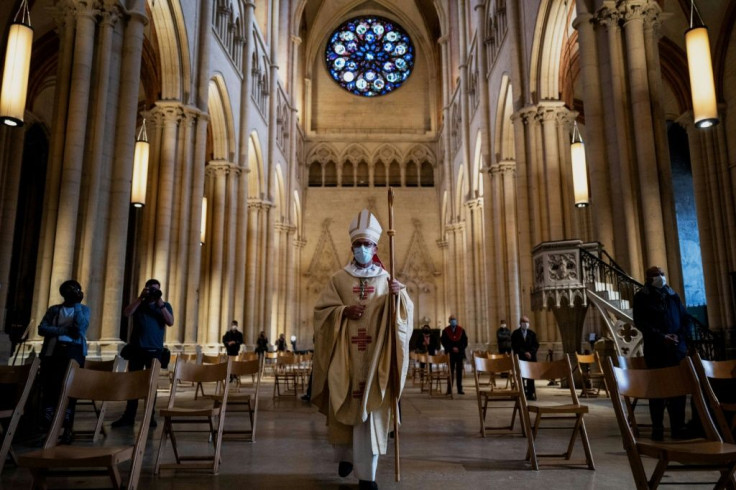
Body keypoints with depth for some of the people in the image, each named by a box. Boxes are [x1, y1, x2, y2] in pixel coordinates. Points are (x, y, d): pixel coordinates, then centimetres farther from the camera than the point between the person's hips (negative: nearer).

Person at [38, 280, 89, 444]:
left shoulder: (83, 309, 13)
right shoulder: (53, 310, 16)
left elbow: (81, 327, -7)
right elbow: (42, 328, 1)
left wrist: (77, 304, -6)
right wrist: (64, 330, -11)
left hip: (73, 351, -2)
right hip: (52, 350, 2)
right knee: (48, 386, -4)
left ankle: (67, 429, -5)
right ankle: (47, 428, 3)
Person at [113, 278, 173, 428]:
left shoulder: (165, 306, 8)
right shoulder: (138, 304, 12)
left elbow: (170, 322, -8)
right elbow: (127, 313, -7)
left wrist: (160, 303, -14)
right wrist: (140, 298, -13)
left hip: (155, 350, -1)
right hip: (136, 349, 2)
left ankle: (150, 416, 9)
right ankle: (129, 416, 10)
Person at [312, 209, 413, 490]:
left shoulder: (386, 280, 6)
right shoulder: (338, 279, 5)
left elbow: (405, 315, 1)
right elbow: (321, 310, 2)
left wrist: (400, 295, -19)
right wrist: (343, 312, -15)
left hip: (374, 356, 0)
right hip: (344, 356, 1)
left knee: (369, 409, -1)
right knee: (344, 407, 10)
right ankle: (345, 455, 36)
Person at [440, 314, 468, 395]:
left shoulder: (461, 330, 5)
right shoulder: (445, 331, 2)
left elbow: (465, 341, 5)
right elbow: (444, 342, -2)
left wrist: (459, 348, -10)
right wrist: (452, 348, -13)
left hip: (460, 353, 1)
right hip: (450, 354, -1)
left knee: (459, 372, 3)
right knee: (450, 372, 2)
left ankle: (460, 389, 8)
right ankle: (449, 389, 6)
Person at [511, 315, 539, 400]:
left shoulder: (532, 333, 12)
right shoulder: (515, 333, 2)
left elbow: (536, 345, 7)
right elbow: (514, 346, -5)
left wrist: (530, 353, -10)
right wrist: (524, 353, -13)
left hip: (531, 358, 2)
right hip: (520, 358, -2)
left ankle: (531, 394, 0)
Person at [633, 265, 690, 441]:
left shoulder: (673, 296, 15)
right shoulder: (641, 297, 3)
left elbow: (685, 319, 14)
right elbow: (639, 322, -6)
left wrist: (679, 335, -4)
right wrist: (661, 336, -15)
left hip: (677, 348, 3)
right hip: (655, 349, -3)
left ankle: (678, 427, 10)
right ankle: (657, 428, 5)